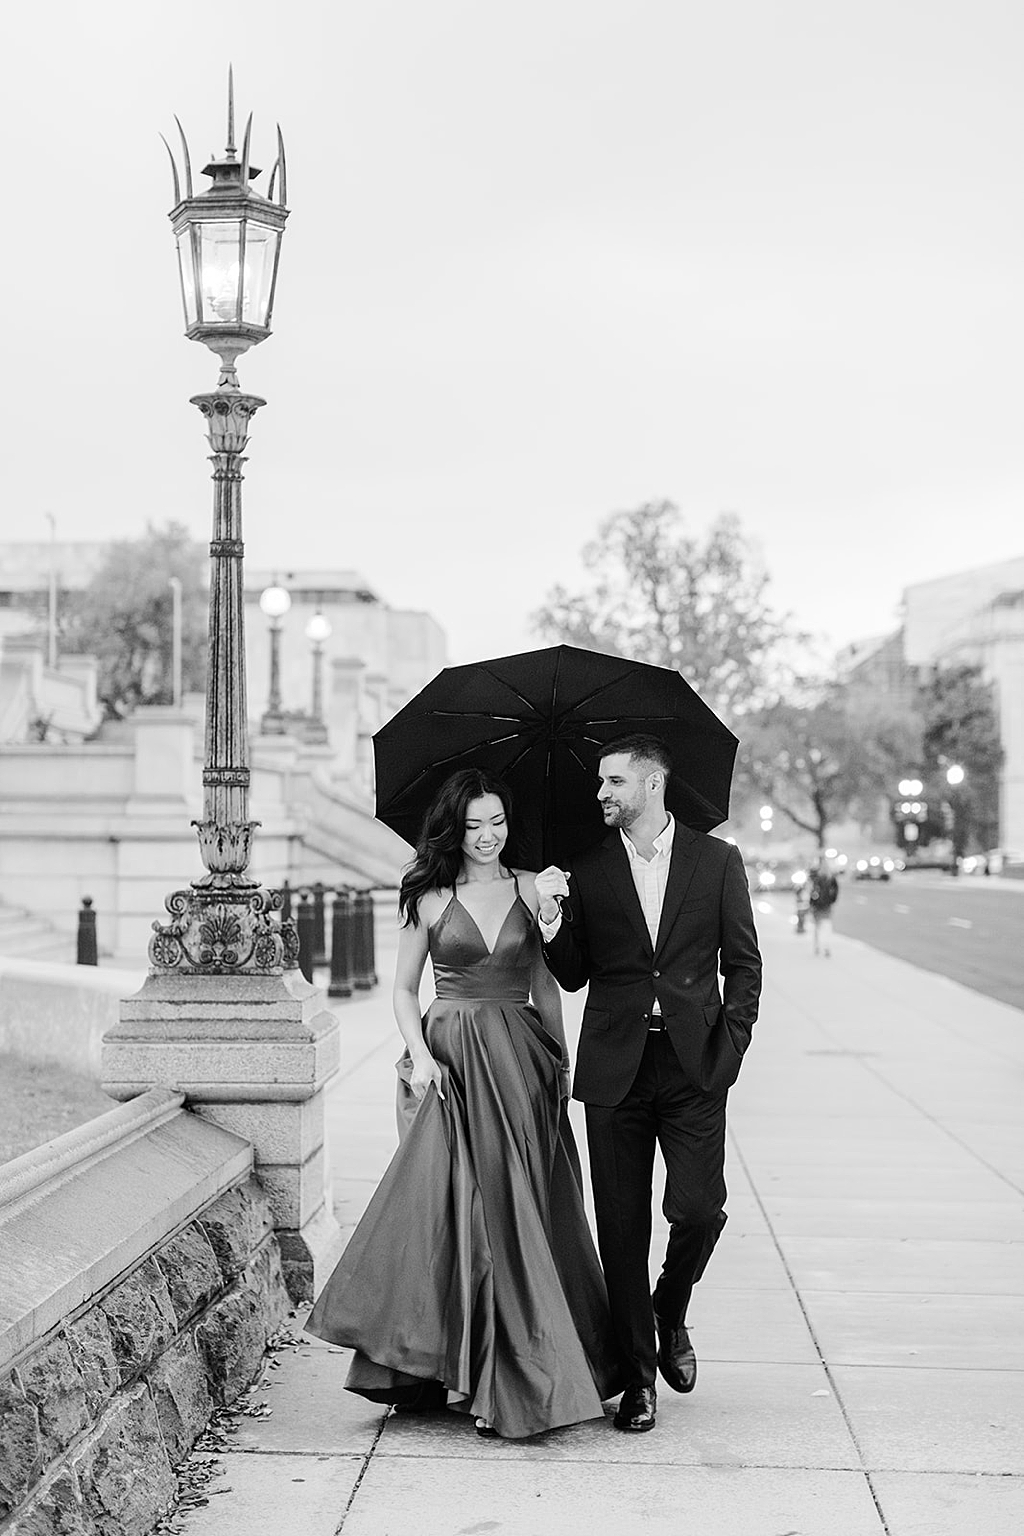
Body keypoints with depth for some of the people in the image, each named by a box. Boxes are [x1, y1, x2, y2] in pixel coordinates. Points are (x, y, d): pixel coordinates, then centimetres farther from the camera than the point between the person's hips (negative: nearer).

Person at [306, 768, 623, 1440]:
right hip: (450, 1060, -1)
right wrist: (419, 1055, -7)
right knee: (453, 1206, -6)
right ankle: (460, 1369, 1)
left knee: (517, 1204, 2)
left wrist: (561, 1061, 4)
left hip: (519, 1062, 1)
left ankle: (523, 1371, 11)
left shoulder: (530, 890, 7)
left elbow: (547, 986, 10)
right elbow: (404, 988, 7)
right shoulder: (430, 897, 4)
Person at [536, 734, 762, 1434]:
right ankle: (638, 1375, 14)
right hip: (615, 1067, 1)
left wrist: (730, 1043, -4)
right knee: (622, 1228, 2)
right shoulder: (586, 870, 8)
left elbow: (743, 963, 7)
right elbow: (574, 976, 9)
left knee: (700, 1207, -10)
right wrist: (552, 918, -8)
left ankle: (671, 1313, 22)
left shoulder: (717, 860, 6)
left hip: (695, 1064, -1)